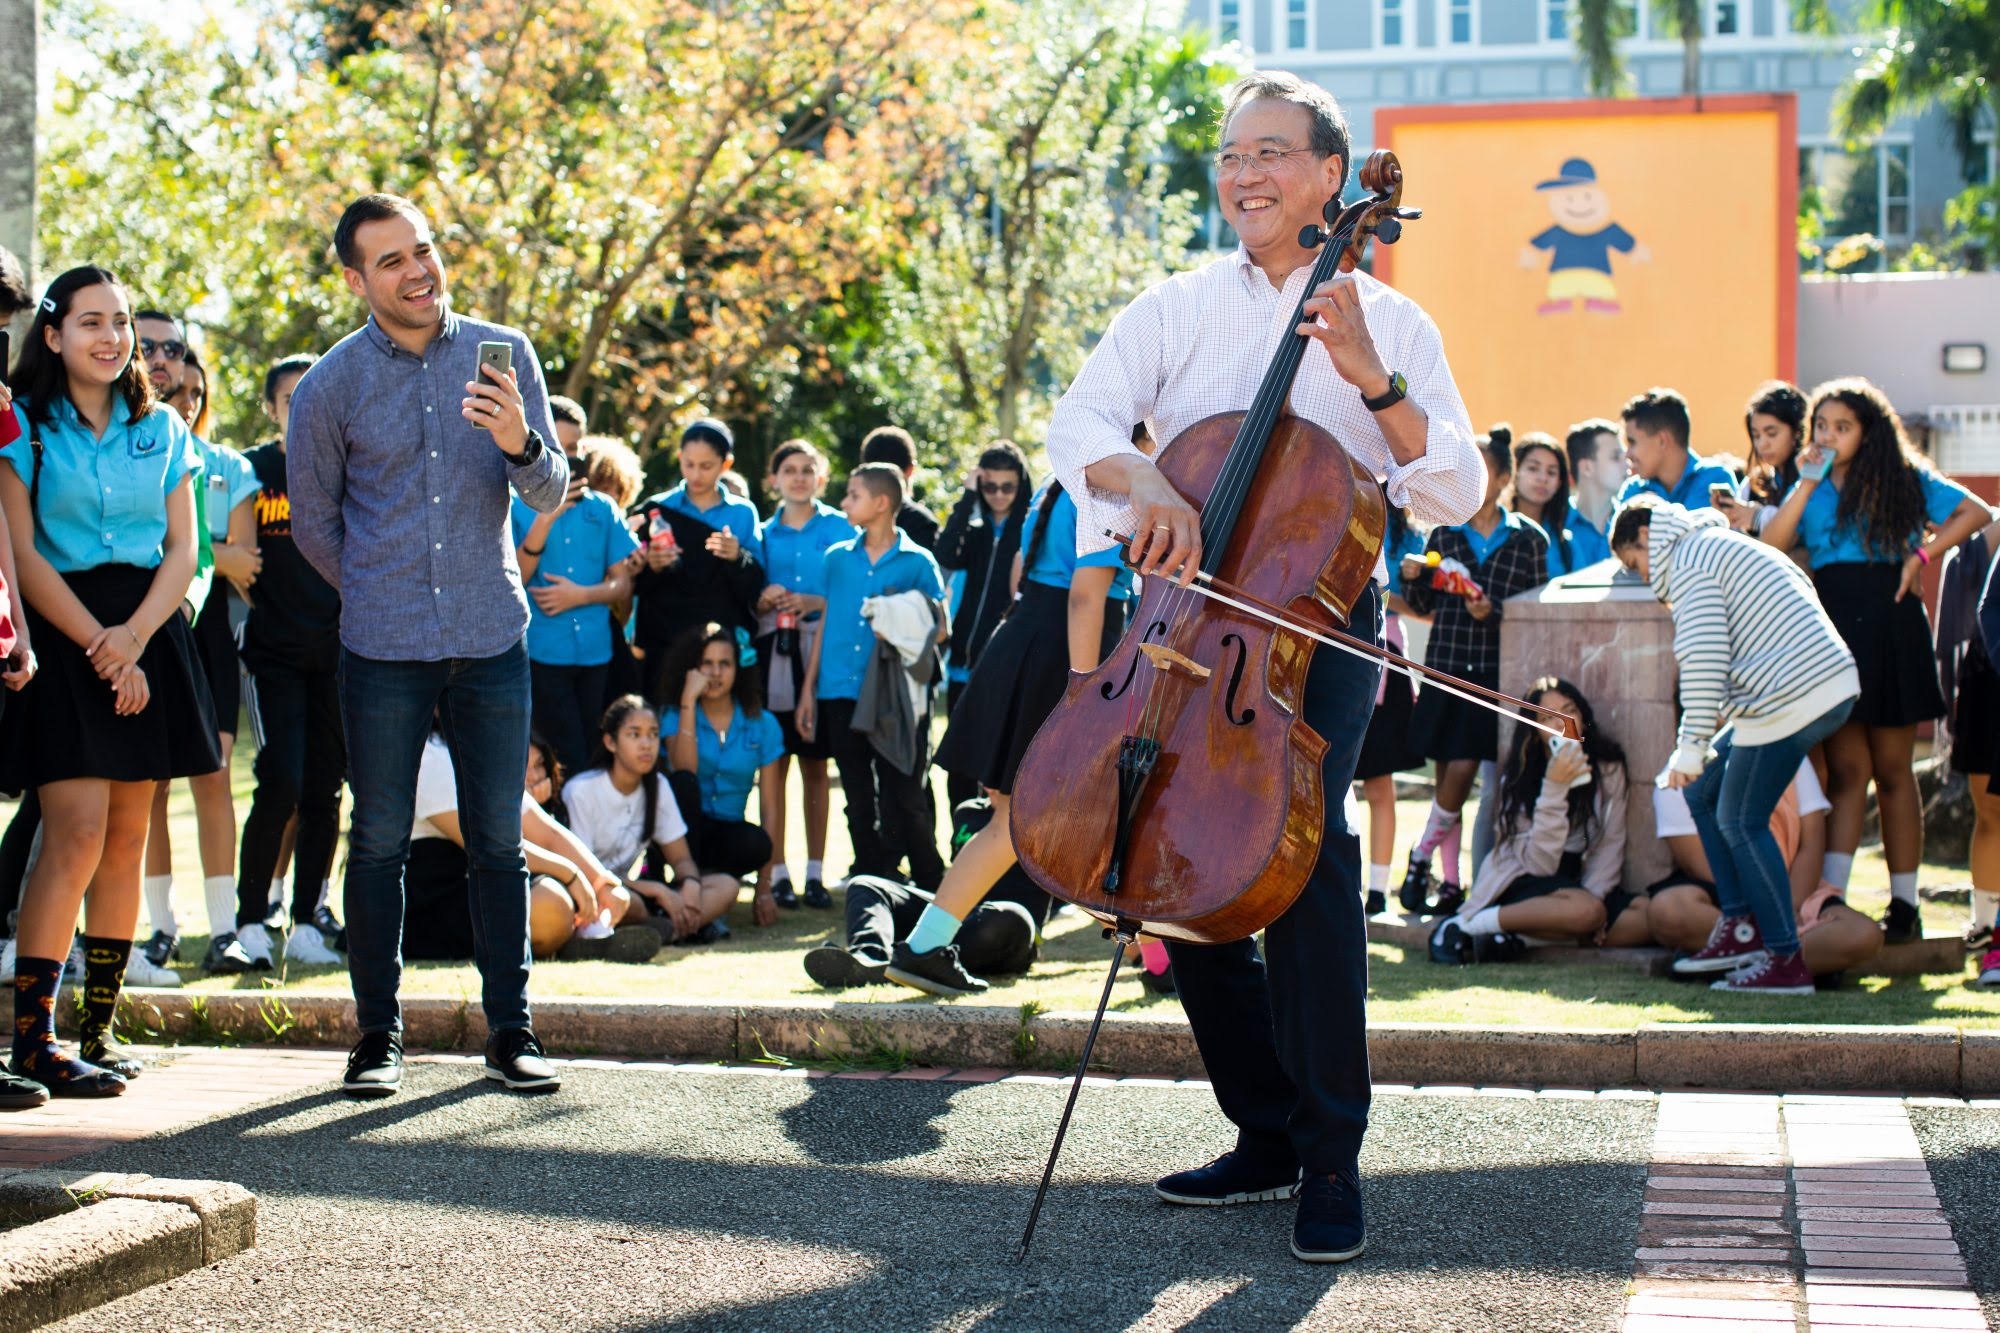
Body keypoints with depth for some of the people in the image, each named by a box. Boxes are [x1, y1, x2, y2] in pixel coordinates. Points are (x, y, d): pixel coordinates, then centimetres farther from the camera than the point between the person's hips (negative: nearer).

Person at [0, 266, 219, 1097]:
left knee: (127, 839, 3)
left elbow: (183, 550, 8)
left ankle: (99, 1029, 9)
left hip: (146, 635, 4)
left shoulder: (161, 429, 13)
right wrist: (99, 645, -13)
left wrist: (134, 636, -9)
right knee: (77, 835, -14)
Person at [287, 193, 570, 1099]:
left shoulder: (502, 353, 2)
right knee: (380, 843, 3)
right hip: (383, 648, -1)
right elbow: (313, 519, 12)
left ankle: (511, 1031, 11)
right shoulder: (331, 385, -1)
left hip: (492, 640, 1)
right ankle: (378, 1034, 13)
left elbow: (549, 493, -2)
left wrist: (518, 441, -21)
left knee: (499, 843, 4)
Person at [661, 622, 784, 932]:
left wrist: (764, 888, -7)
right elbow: (683, 769, -23)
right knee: (683, 781, -32)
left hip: (729, 832, 1)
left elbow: (769, 806, -1)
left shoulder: (762, 724, 3)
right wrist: (689, 701, -20)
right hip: (685, 830, -1)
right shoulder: (675, 717, -1)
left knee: (757, 844, -34)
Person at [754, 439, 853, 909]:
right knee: (773, 765, -2)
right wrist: (763, 602, -9)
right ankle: (777, 873, 2)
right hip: (772, 653, 1)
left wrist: (815, 603, -14)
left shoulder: (838, 528, 5)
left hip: (821, 653, -1)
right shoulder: (763, 533, 10)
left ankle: (815, 871, 10)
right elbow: (747, 602, 12)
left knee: (816, 765, 4)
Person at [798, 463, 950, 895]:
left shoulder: (917, 562, 0)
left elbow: (941, 630, 3)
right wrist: (808, 689, 11)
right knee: (859, 801, 9)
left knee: (904, 798, -3)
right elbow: (826, 624, 15)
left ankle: (930, 887, 7)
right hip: (841, 694, 4)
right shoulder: (836, 558, 11)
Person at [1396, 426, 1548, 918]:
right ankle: (1450, 882, 10)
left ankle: (1421, 857, 7)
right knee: (1449, 774, 3)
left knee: (1463, 771, -11)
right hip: (1447, 667, 2)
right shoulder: (1444, 533, 9)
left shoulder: (1528, 539, 2)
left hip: (1498, 673, -2)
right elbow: (1424, 605, 13)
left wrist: (1494, 613, -15)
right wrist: (1411, 578, -7)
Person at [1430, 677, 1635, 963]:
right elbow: (1539, 864, -18)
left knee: (1647, 921, -22)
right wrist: (1554, 789, -26)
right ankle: (1465, 925, -25)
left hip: (1577, 883, 5)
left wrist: (1594, 895, -17)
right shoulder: (1519, 778, -10)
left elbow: (1609, 846, 0)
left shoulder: (1608, 769, -1)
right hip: (1520, 883, -5)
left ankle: (1516, 937, -20)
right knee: (1586, 911, -36)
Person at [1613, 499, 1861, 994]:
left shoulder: (1690, 560, -5)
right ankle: (1742, 926, 14)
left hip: (1793, 696, -10)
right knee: (1704, 789, 15)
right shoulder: (1727, 545, 26)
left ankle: (1786, 962, -1)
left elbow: (1704, 660, -16)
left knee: (1740, 821, -2)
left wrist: (1691, 747, -15)